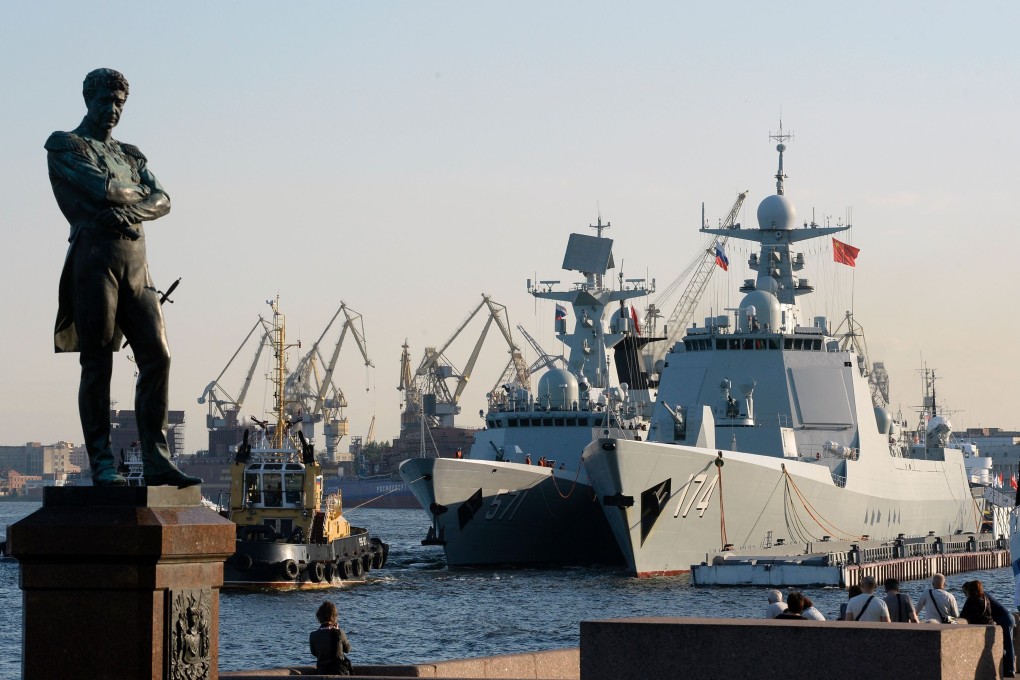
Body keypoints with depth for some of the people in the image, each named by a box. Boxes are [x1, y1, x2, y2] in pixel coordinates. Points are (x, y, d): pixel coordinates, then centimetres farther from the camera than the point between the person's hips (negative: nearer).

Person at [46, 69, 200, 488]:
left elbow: (161, 201, 9)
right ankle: (102, 465, -6)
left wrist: (130, 208, -10)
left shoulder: (131, 155, 25)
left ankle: (157, 461, -5)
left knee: (156, 356, -4)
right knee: (97, 363, -6)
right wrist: (137, 193, 8)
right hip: (94, 255, -6)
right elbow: (102, 188, -10)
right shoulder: (64, 146, 6)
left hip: (136, 263, 6)